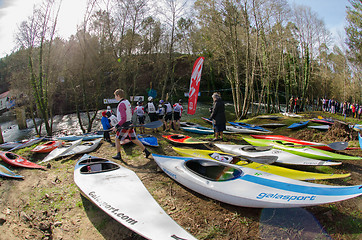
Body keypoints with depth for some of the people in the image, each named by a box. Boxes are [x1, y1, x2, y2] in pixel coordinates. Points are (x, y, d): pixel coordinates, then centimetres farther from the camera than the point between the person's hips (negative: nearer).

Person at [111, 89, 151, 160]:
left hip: (124, 126, -8)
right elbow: (131, 113, 19)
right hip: (130, 124, 8)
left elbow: (123, 119, -26)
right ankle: (146, 151, 14)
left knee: (117, 139, 10)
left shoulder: (121, 105, -20)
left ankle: (118, 155, 18)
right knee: (134, 139, 13)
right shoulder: (127, 102, 8)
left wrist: (116, 126, -21)